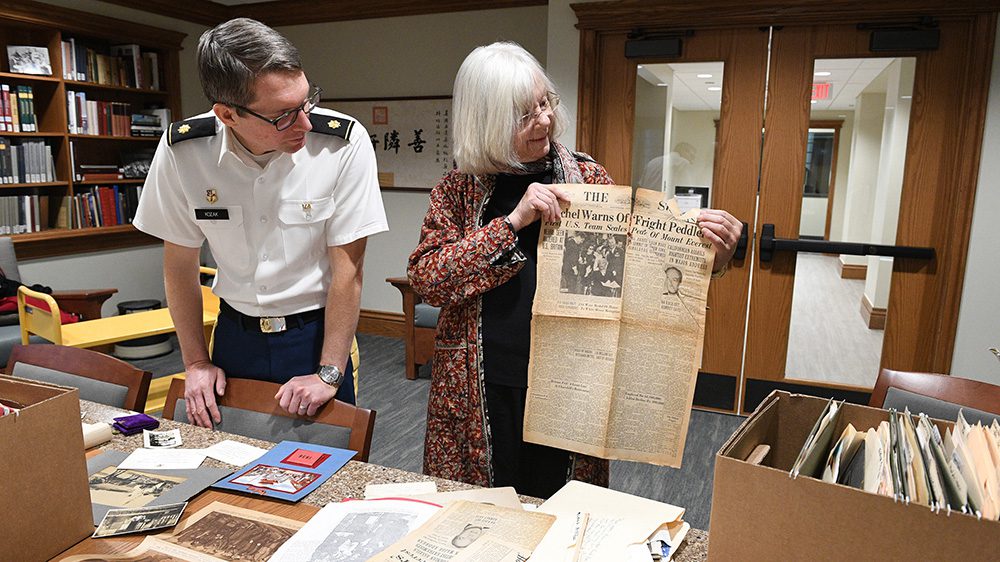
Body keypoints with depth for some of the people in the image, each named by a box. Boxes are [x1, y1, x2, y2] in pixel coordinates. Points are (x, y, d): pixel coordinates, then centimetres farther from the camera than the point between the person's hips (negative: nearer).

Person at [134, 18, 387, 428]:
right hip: (235, 332, 3)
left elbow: (347, 267, -16)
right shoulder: (181, 151, -14)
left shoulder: (345, 143, -21)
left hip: (316, 332, -2)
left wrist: (329, 374, -15)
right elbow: (179, 264, -1)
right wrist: (197, 362, 0)